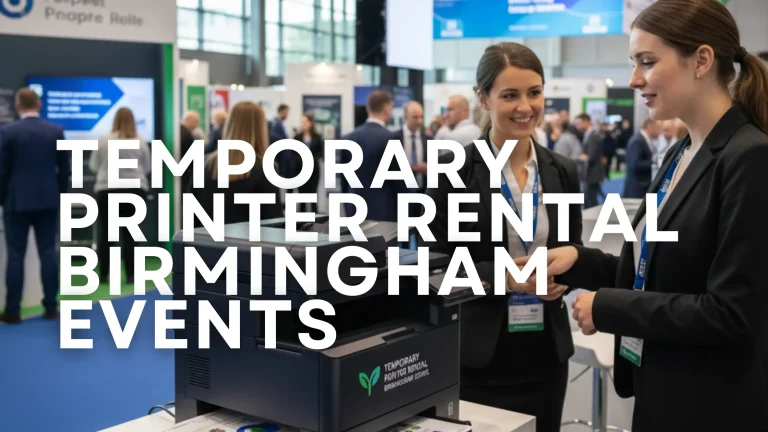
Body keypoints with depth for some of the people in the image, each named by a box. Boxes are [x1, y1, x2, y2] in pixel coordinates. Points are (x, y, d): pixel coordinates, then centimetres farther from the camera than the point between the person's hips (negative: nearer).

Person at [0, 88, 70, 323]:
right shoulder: (56, 131, 0)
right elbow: (65, 169, 3)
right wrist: (60, 195, 15)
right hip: (48, 201, 2)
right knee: (48, 253, 6)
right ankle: (51, 307, 8)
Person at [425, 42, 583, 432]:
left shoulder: (563, 171, 6)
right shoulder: (455, 169, -7)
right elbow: (436, 265, -8)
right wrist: (503, 275, -22)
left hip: (546, 349, 4)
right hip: (478, 354, -4)